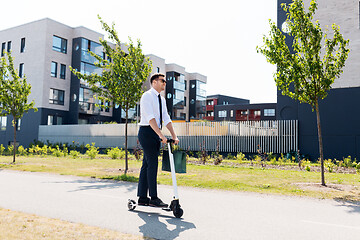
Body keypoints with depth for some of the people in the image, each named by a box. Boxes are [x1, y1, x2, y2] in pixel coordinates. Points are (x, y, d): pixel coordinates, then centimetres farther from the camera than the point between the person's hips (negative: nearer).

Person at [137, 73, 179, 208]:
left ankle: (142, 198, 14)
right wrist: (161, 135, -28)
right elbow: (150, 118, -20)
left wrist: (174, 136, 2)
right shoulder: (147, 96, -9)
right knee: (152, 164, -11)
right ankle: (153, 198, -6)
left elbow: (166, 119, 12)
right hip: (147, 132, -8)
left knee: (147, 165, 9)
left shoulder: (161, 99, 17)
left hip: (155, 133, 8)